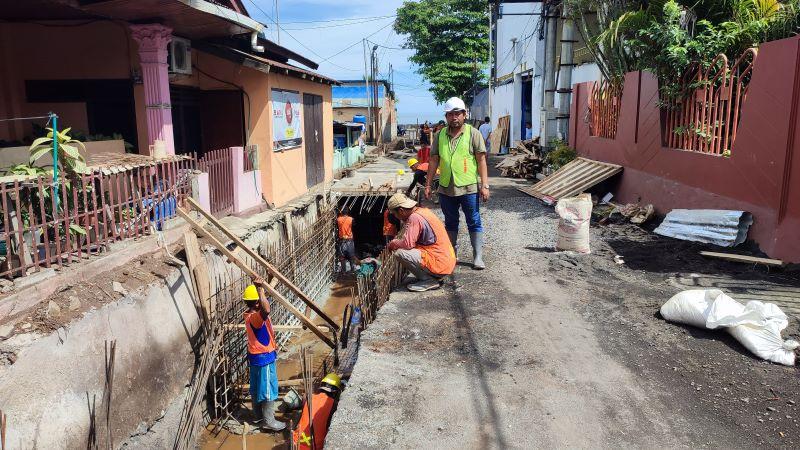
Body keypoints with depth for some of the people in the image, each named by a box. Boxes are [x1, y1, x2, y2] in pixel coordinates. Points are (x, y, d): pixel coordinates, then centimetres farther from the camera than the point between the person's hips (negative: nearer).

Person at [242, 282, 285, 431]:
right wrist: (260, 288, -59)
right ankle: (268, 421, 11)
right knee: (268, 388, 2)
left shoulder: (249, 313, 0)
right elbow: (266, 311, -54)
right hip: (264, 357, -10)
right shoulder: (255, 317, -31)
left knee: (257, 386, 21)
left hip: (256, 355, 10)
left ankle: (259, 414, 36)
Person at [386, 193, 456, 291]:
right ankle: (434, 277, 15)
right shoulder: (423, 211, 11)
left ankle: (429, 280, -5)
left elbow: (407, 244, -23)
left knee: (400, 252, -16)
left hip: (439, 265, -10)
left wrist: (393, 244, -5)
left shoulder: (415, 218, -17)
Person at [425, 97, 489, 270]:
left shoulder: (473, 134, -2)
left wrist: (485, 185, -10)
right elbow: (434, 161, 11)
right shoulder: (439, 136, 8)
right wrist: (428, 185, 8)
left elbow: (481, 160, -5)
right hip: (445, 188, 4)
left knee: (474, 223, 2)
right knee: (450, 223, 14)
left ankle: (478, 257, 8)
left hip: (469, 188, -4)